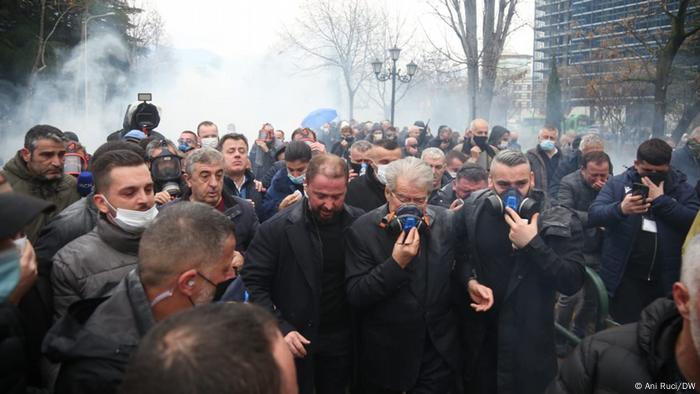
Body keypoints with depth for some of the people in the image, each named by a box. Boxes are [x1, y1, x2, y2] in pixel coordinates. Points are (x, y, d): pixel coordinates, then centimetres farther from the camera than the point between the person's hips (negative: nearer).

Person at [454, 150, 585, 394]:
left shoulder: (558, 221, -14)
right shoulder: (471, 211, -5)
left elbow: (572, 282, -21)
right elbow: (458, 256, 8)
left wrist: (533, 244, -29)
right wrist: (470, 281, -10)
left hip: (529, 338, -2)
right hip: (479, 334, 3)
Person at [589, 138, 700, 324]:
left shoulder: (682, 188, 2)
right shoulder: (617, 183, -1)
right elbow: (593, 214, -12)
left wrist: (661, 200, -18)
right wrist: (620, 209, -30)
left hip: (667, 280, 2)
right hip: (626, 276, -1)